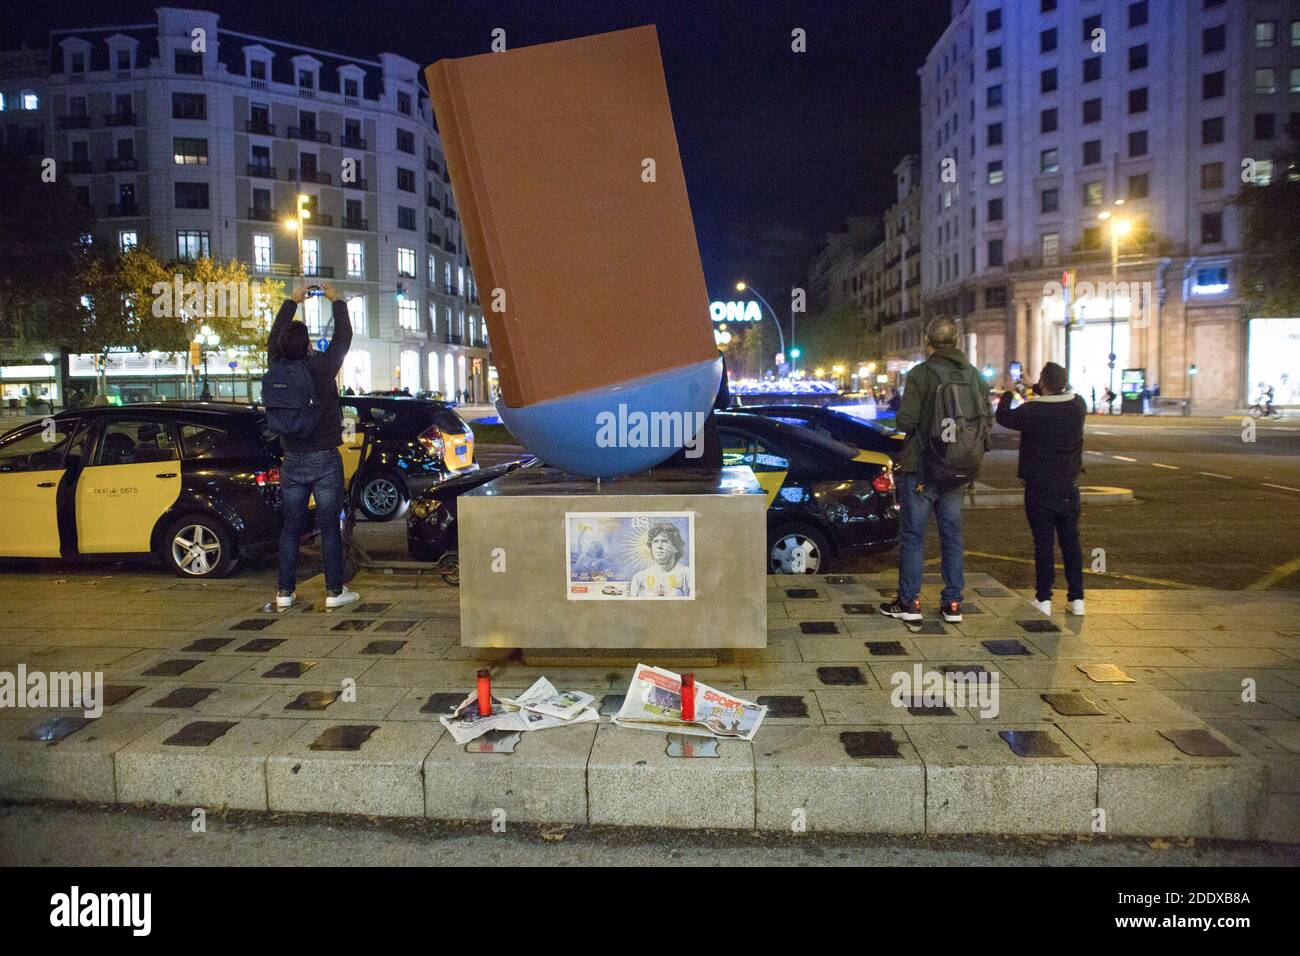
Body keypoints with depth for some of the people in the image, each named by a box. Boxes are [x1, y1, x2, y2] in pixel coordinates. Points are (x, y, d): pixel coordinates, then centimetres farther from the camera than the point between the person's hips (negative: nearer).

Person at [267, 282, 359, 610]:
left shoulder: (277, 369, -1)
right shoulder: (322, 367, -12)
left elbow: (274, 338, 17)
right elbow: (343, 337, 2)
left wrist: (291, 302, 28)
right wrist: (337, 301, 16)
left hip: (291, 462, 4)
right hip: (324, 460, -4)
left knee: (290, 528, 10)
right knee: (329, 528, 2)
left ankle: (285, 592, 13)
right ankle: (334, 591, 6)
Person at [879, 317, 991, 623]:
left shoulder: (920, 374, -13)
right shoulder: (974, 376, 4)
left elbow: (905, 421, -17)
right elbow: (987, 420, 7)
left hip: (922, 466, -5)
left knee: (913, 535, 3)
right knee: (952, 534, 12)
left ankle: (909, 601, 7)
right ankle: (953, 602, 16)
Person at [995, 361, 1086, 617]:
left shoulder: (1031, 411, -16)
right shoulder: (1078, 406, -5)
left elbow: (1003, 417, 2)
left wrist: (1008, 393, 19)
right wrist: (1035, 388, 27)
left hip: (1038, 488, -3)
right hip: (1068, 488, 3)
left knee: (1043, 543, 4)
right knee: (1071, 542, 11)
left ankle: (1043, 599, 8)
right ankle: (1077, 598, 14)